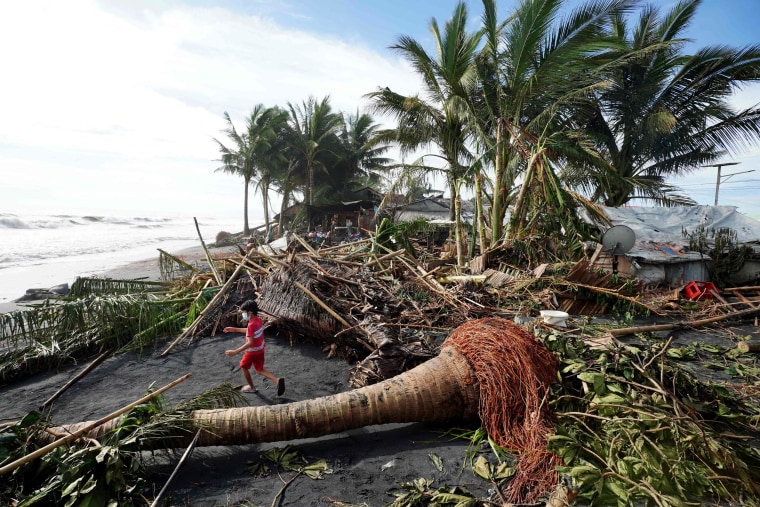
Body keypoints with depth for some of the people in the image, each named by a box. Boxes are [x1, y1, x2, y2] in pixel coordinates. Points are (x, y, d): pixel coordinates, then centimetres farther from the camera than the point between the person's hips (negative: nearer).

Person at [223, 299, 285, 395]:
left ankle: (251, 387, 36)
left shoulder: (251, 324, -30)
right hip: (260, 350, 8)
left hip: (252, 351, -8)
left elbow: (250, 342, -34)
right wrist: (234, 329, 17)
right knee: (260, 370, 19)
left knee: (244, 367, 21)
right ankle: (277, 380, -1)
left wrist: (235, 352, -34)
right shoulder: (259, 320, -3)